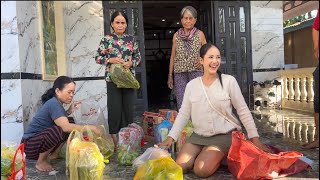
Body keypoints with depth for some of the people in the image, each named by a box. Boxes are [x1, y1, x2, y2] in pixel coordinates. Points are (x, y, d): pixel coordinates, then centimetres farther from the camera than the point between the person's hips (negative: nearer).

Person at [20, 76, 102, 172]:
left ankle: (53, 154, 12)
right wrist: (90, 128, -31)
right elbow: (65, 127, -36)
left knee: (71, 124, 1)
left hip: (42, 139, 9)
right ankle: (41, 161, -10)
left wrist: (69, 111, 2)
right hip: (30, 145, -9)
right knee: (60, 129, -34)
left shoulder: (56, 102, 4)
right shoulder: (53, 103, -23)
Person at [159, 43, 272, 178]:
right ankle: (205, 154, 20)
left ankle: (218, 158, 12)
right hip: (198, 136, 4)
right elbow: (184, 114, 2)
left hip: (224, 135, -4)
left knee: (201, 170, -19)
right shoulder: (191, 85, 0)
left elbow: (243, 111, -6)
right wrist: (171, 137, -5)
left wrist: (255, 139, -7)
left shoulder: (229, 81, -9)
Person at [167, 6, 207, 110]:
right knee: (181, 104, 0)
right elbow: (173, 57, 14)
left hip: (196, 72, -1)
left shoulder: (200, 34, 5)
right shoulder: (176, 36, 10)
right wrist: (170, 75, 12)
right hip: (180, 73, 2)